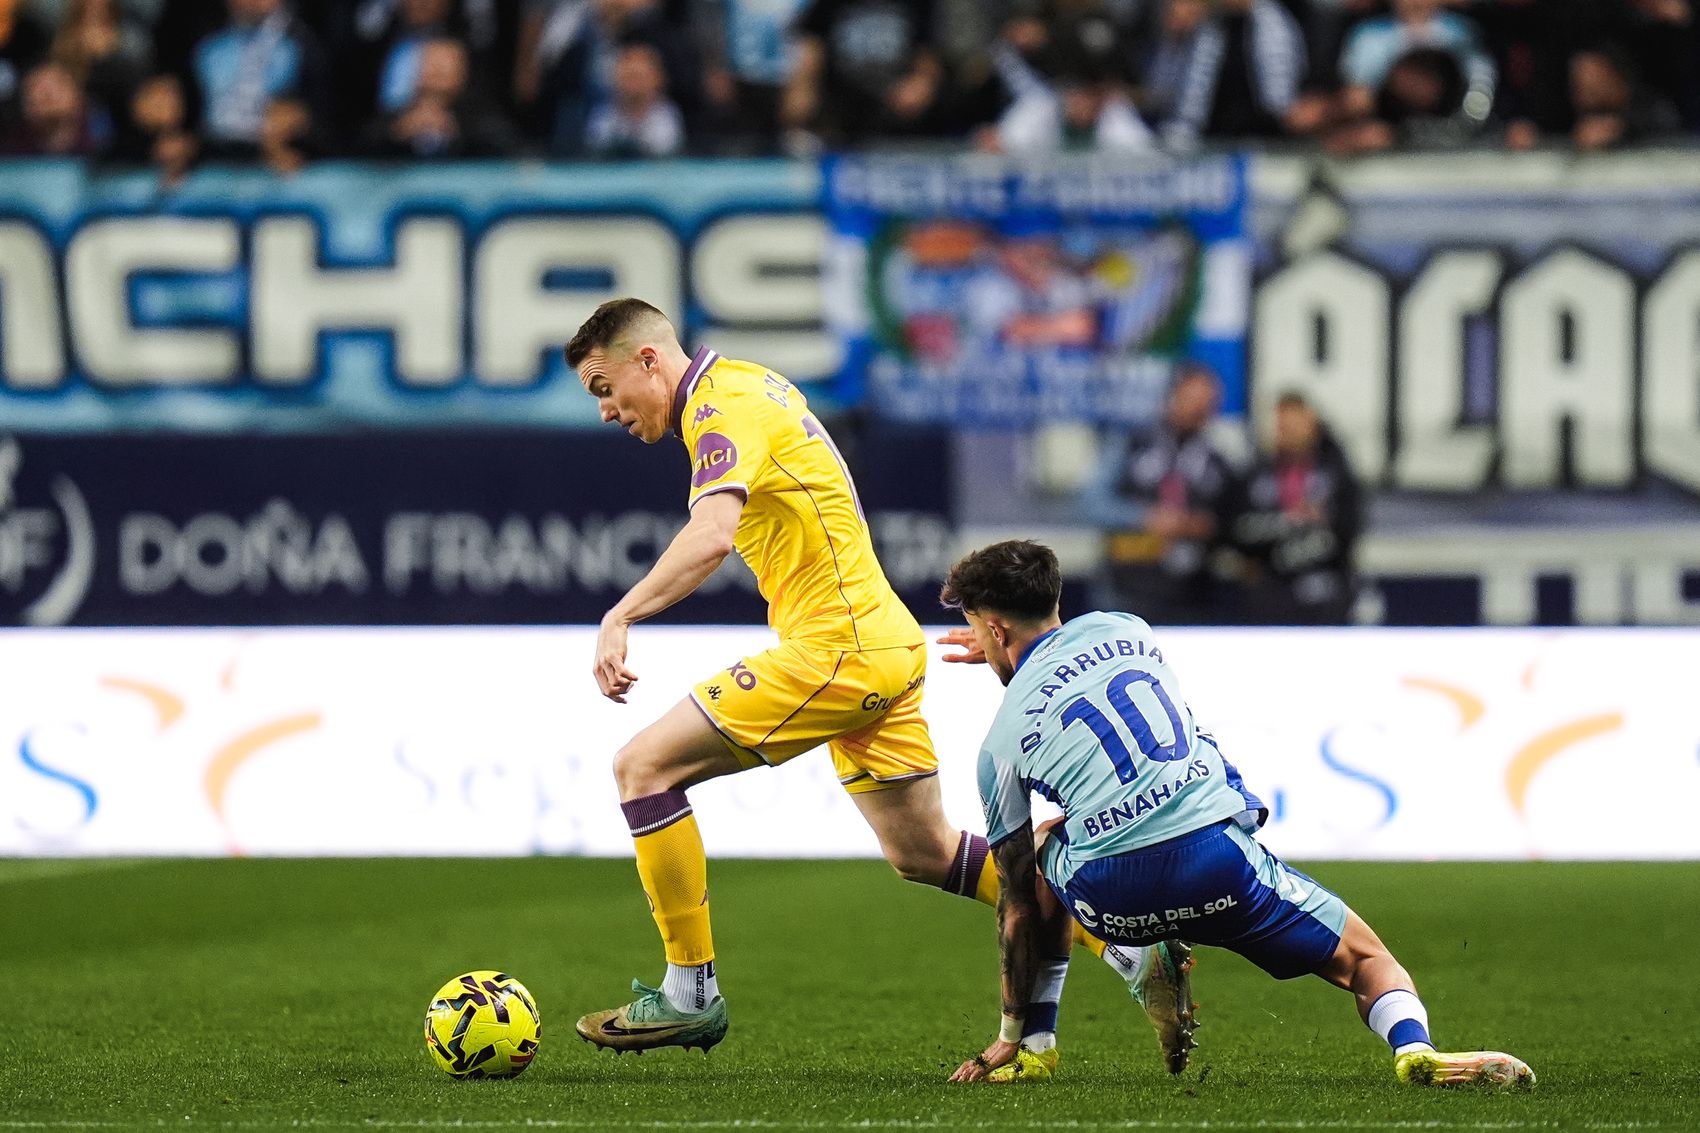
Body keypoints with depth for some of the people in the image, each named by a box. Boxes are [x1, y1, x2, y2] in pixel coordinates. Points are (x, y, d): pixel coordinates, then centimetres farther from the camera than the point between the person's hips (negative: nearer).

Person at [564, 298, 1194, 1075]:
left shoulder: (723, 408, -15)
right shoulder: (749, 386, 16)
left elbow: (710, 537, -33)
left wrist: (620, 618, -39)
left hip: (839, 651, -10)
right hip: (883, 645, 10)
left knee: (644, 766, -9)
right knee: (925, 853, 16)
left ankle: (690, 994, -7)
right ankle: (1136, 957, 16)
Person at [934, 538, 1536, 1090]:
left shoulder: (1001, 743, 11)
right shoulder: (1121, 630, 15)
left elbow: (1019, 907, 16)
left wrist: (1010, 1034, 25)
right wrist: (1009, 657, 57)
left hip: (1110, 897, 0)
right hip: (1219, 860, 0)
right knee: (1365, 957, 15)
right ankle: (1414, 1049, -18)